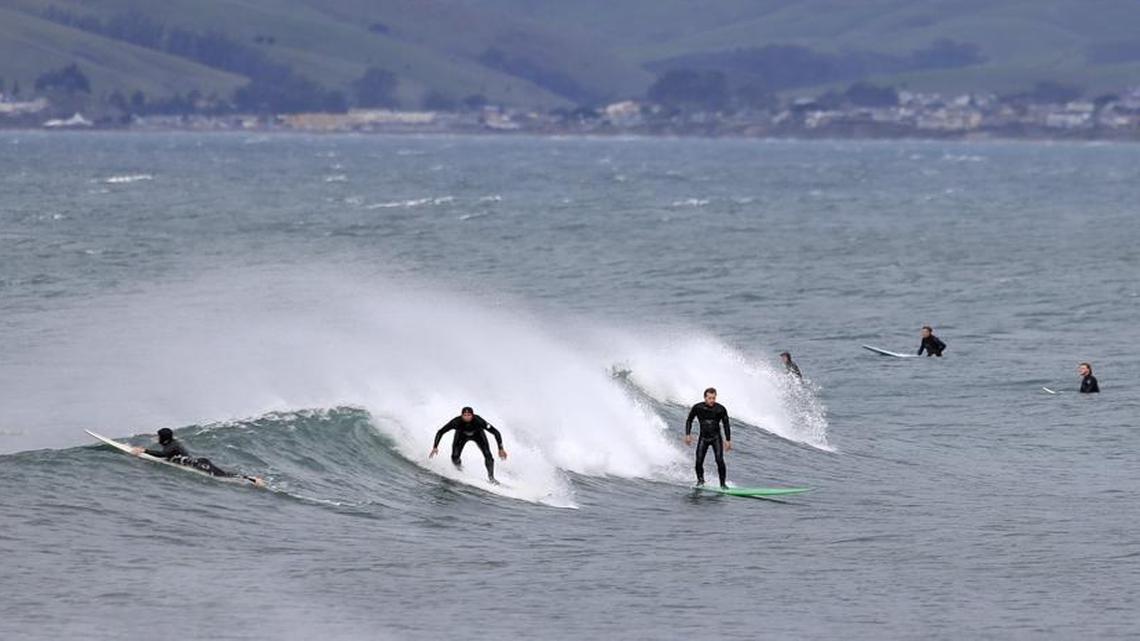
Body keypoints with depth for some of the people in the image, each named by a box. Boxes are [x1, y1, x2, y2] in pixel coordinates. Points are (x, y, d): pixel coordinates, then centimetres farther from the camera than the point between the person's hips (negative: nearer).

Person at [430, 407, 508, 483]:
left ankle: (491, 477, 7)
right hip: (462, 435, 1)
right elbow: (440, 432, -28)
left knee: (488, 455, -17)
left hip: (478, 434, -1)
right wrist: (435, 447, -36)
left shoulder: (478, 421, -40)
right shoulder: (456, 422, -38)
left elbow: (496, 432, -34)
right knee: (455, 457, -16)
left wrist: (501, 449, -37)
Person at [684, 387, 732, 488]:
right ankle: (700, 480, 16)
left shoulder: (721, 409, -11)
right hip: (703, 437, 1)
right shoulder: (698, 408, -9)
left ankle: (723, 483, -8)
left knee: (720, 460, -16)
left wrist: (728, 440, -2)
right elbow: (689, 420, 5)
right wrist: (688, 434, -3)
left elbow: (726, 425, -1)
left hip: (716, 438, -1)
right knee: (699, 461, -8)